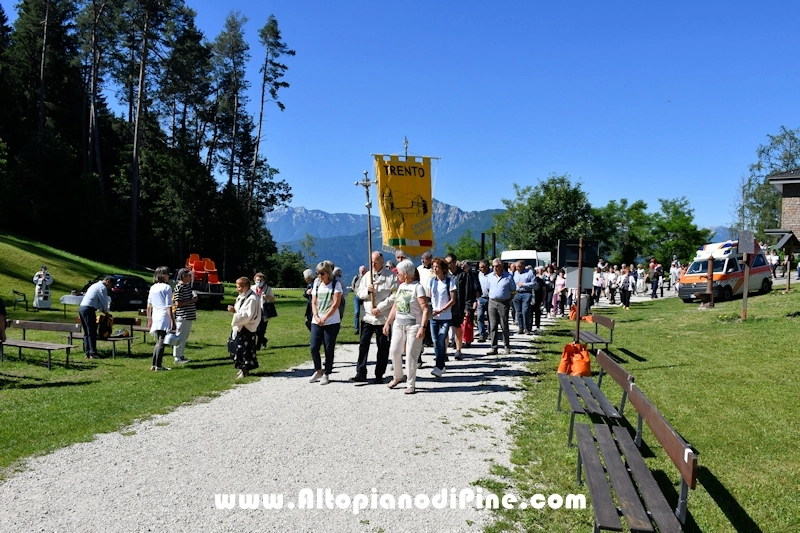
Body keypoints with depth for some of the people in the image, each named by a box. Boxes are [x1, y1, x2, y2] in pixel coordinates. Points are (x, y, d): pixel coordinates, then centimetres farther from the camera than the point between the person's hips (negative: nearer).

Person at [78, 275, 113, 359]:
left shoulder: (95, 285, 25)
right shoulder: (102, 287, -5)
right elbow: (104, 302, -4)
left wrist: (102, 310, 24)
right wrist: (106, 312, 11)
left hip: (81, 307, 10)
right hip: (88, 309, -10)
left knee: (86, 332, 11)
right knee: (92, 333, -7)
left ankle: (87, 353, 11)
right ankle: (92, 353, -7)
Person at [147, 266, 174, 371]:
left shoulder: (152, 288, 12)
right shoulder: (167, 287, -9)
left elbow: (149, 305, 15)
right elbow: (168, 306, -13)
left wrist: (149, 319, 22)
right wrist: (172, 321, -13)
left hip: (155, 317, 7)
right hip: (164, 317, -7)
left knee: (158, 342, 17)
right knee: (161, 342, -3)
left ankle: (154, 364, 16)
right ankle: (158, 365, -2)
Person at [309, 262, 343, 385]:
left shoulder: (336, 284, -3)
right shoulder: (317, 284, 11)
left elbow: (336, 304, -10)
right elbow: (313, 302, 10)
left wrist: (324, 318, -14)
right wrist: (316, 317, -6)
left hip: (332, 322, -4)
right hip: (316, 322, 4)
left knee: (329, 349, 1)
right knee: (314, 348, 0)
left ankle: (326, 374, 13)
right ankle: (318, 371, 21)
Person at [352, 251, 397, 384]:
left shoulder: (391, 276, -4)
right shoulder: (367, 276, 11)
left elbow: (394, 296, -10)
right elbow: (359, 293, 11)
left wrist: (380, 308, -15)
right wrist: (367, 290, -11)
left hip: (383, 317, -4)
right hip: (367, 316, 4)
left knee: (383, 347, 5)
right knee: (363, 345, 1)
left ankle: (379, 375, 15)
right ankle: (361, 374, 6)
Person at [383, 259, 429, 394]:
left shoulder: (417, 287, -11)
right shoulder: (401, 286, 11)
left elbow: (425, 309, -17)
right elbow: (395, 307, 17)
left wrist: (423, 327, -24)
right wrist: (387, 323, 14)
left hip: (414, 325, -7)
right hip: (399, 324, 7)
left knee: (410, 355, -2)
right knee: (394, 351, 5)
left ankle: (411, 385, 9)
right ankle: (398, 377, 27)